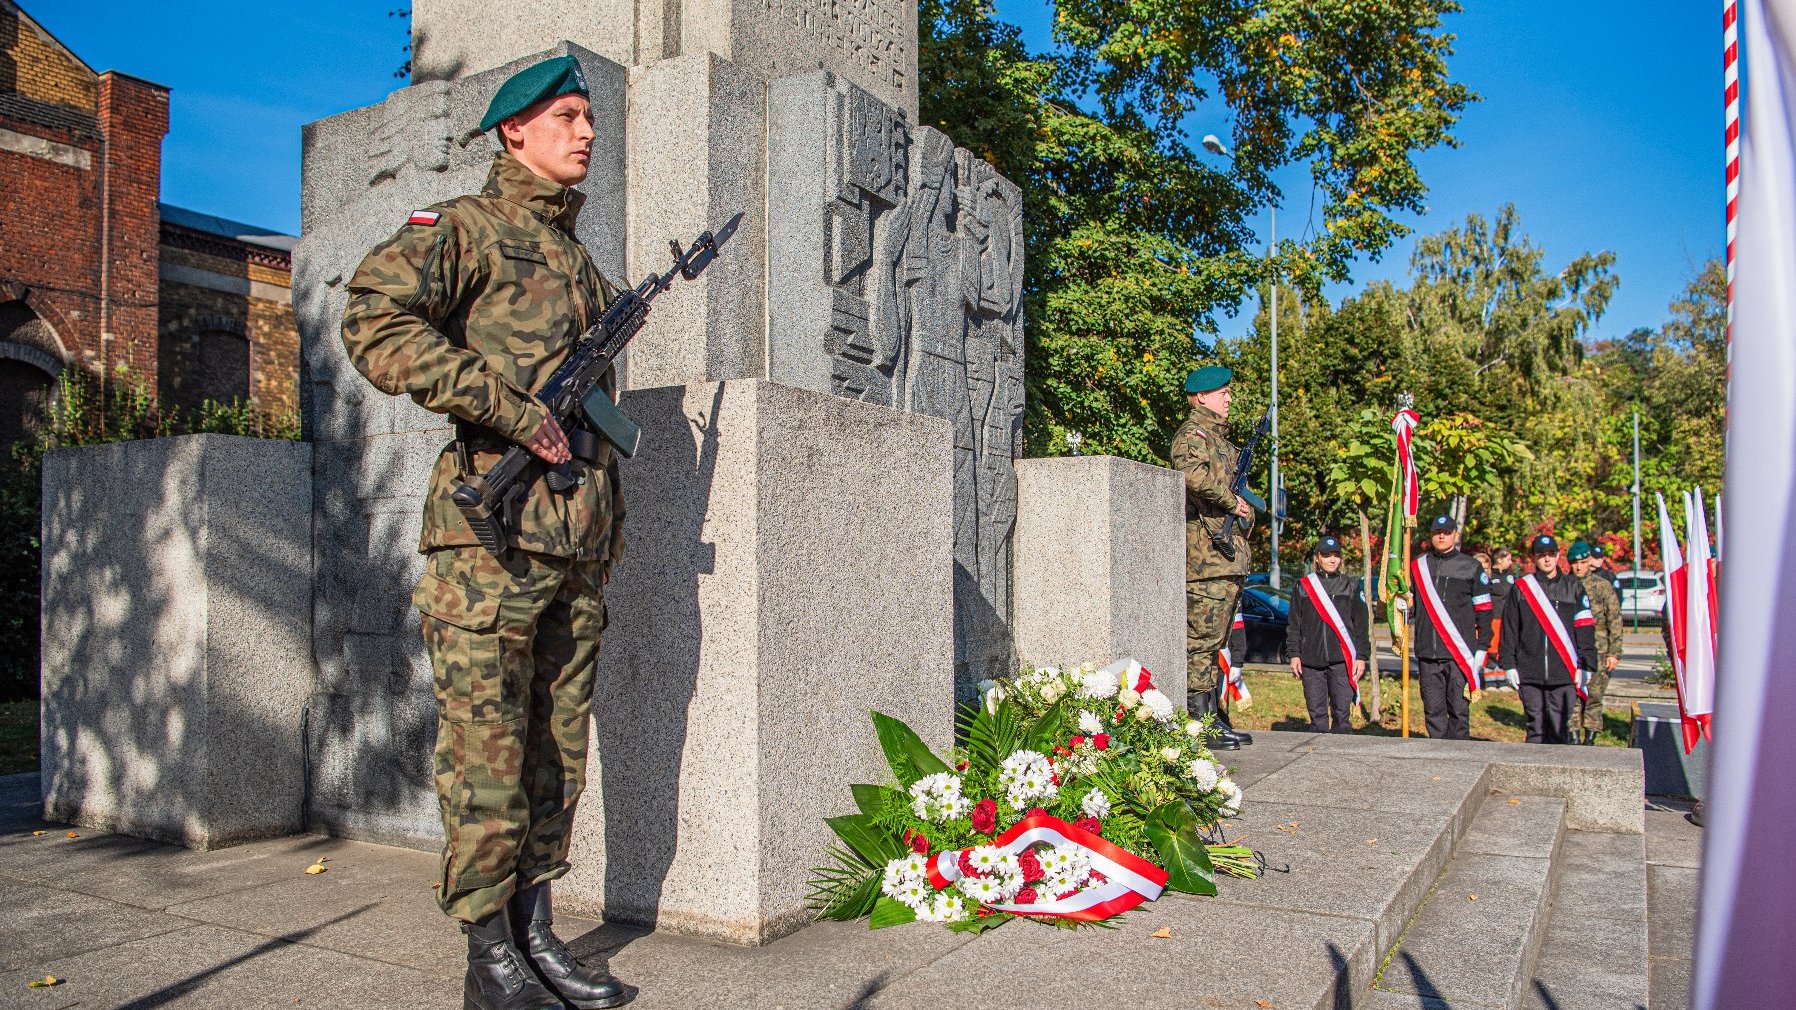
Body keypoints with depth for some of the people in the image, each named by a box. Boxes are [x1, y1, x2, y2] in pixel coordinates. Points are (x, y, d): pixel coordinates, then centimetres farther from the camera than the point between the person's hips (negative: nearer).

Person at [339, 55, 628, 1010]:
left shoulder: (581, 261, 23)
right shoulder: (462, 226, 2)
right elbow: (374, 321, -15)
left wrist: (609, 525, 19)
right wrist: (512, 410, -18)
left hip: (577, 544, 7)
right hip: (492, 531, -7)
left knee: (557, 745, 10)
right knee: (486, 750, -2)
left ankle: (535, 932, 21)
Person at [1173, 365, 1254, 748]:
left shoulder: (1219, 436, 23)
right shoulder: (1192, 433, -8)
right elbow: (1192, 472, -29)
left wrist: (1245, 510, 12)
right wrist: (1231, 501, -17)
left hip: (1229, 551, 10)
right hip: (1207, 549, -10)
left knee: (1214, 640, 13)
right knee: (1201, 638, -8)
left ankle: (1212, 715, 20)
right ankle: (1200, 721, -6)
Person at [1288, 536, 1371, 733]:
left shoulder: (1351, 586, 10)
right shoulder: (1303, 586, 10)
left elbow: (1361, 624, 9)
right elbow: (1295, 624, 11)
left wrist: (1362, 656, 1)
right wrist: (1295, 655, 3)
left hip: (1342, 660, -1)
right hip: (1311, 661, 1)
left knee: (1342, 713, -4)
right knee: (1317, 714, 2)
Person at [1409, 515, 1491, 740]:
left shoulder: (1471, 568, 5)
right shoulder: (1417, 567, 12)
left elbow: (1484, 612, 5)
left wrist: (1481, 649, -1)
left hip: (1460, 654, -2)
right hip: (1427, 655, 3)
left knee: (1459, 709, -2)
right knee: (1433, 710, 4)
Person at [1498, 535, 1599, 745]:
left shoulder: (1573, 587, 9)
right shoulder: (1521, 588, 7)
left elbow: (1585, 628, 6)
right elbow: (1509, 629, 8)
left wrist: (1585, 665, -1)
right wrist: (1508, 664, 2)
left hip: (1564, 673, 0)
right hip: (1530, 674, 0)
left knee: (1560, 729, 0)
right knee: (1536, 728, 5)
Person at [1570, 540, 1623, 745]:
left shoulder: (1603, 586, 3)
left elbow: (1615, 620, 3)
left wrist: (1614, 652, -3)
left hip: (1597, 649, -1)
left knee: (1594, 695, 0)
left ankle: (1590, 737, 9)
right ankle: (1574, 736, 6)